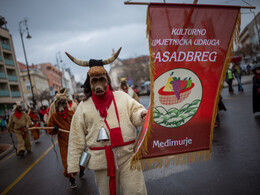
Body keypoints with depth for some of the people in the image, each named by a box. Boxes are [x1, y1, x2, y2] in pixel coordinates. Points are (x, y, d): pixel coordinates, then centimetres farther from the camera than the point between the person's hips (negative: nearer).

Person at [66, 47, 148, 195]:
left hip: (128, 156, 0)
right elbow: (76, 139, 6)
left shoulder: (122, 97, 6)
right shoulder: (83, 107, 5)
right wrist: (73, 164, 6)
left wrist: (142, 114, -24)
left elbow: (135, 111, 1)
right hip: (101, 159, 1)